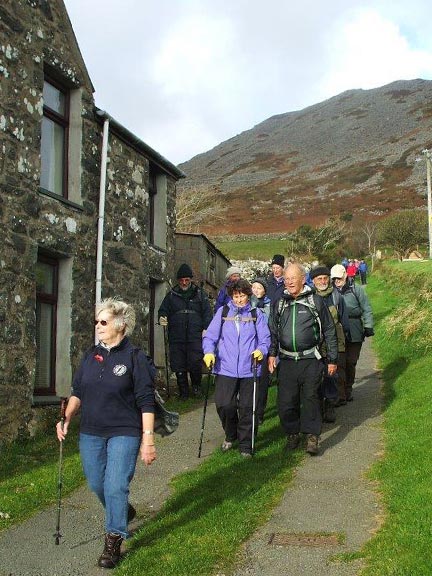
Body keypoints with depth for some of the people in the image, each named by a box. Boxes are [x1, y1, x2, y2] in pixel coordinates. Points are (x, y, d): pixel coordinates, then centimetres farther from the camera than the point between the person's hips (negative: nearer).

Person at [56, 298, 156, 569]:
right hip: (91, 433, 6)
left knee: (116, 487, -8)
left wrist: (148, 439, -15)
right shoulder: (91, 355, 6)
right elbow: (78, 392, 14)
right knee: (97, 485, 15)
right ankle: (124, 512, 43)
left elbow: (146, 402, -11)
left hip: (124, 433, -6)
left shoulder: (135, 357, -10)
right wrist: (67, 419, -1)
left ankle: (113, 541, 9)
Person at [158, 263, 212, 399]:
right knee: (178, 366, 3)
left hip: (195, 337, -2)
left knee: (195, 363, -9)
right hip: (176, 337, 2)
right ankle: (183, 392, 17)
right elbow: (163, 310, 16)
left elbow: (207, 312, 7)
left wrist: (206, 328, -5)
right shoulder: (171, 295, 12)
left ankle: (196, 385, 18)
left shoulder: (200, 294, 9)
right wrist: (162, 318, -7)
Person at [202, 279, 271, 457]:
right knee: (224, 405, -7)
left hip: (249, 369, 0)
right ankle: (230, 435, 22)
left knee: (247, 408, 3)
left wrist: (261, 350, -16)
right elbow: (210, 336, 5)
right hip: (225, 368, 0)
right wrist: (209, 352, -13)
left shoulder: (256, 314, 9)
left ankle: (245, 445, 19)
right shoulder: (223, 312, 9)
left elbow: (265, 338, 4)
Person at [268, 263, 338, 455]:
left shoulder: (316, 301, 1)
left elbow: (329, 331, 4)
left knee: (310, 398, -5)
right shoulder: (280, 304, 11)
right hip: (287, 360, 3)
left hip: (311, 360, -3)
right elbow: (272, 331, 19)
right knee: (286, 400, 3)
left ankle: (312, 436, 5)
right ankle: (292, 434, 20)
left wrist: (332, 359, 3)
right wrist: (272, 353, 6)